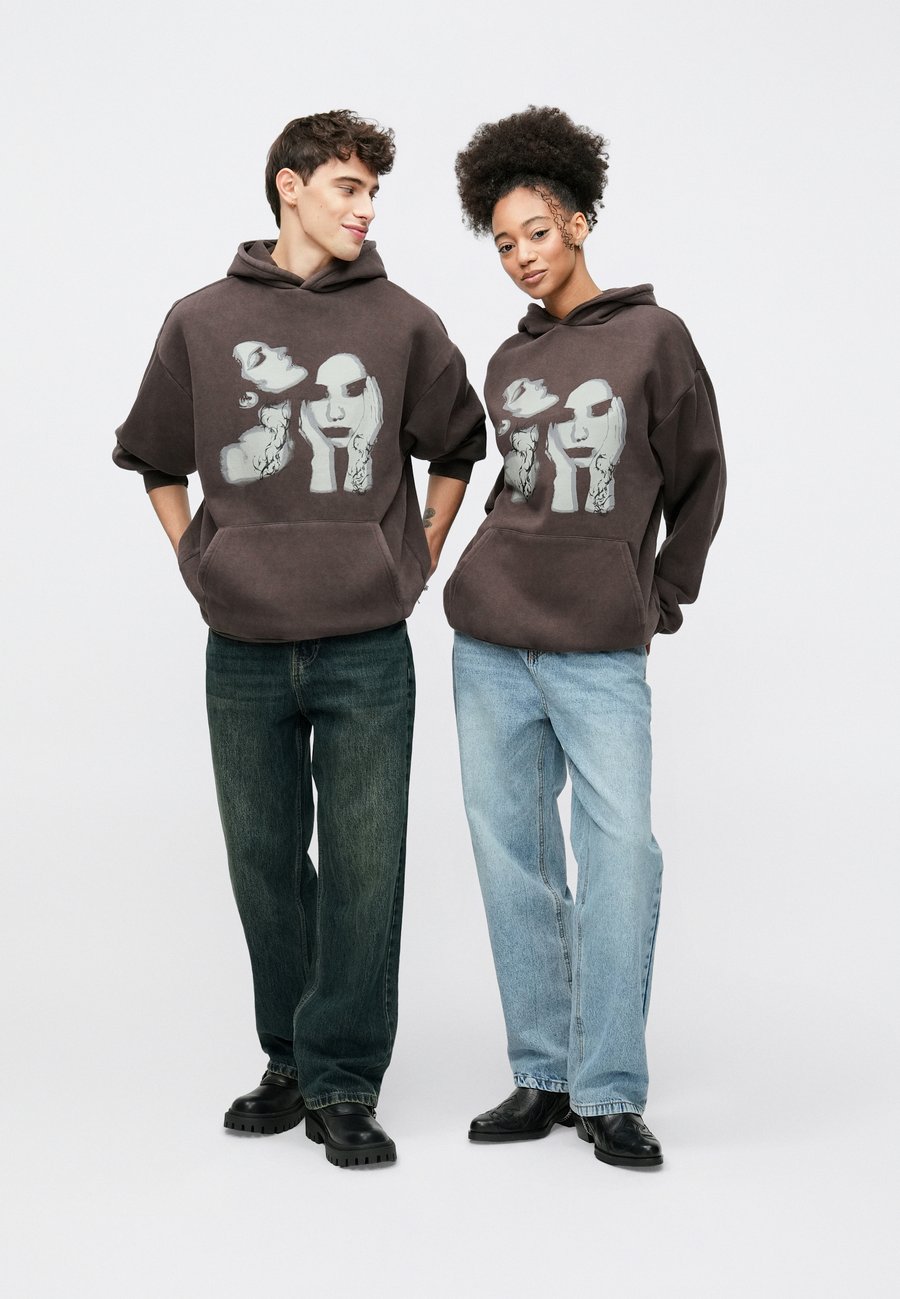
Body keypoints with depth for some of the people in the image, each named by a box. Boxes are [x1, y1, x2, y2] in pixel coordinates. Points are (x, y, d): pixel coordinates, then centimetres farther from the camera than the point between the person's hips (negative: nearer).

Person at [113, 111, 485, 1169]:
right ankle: (289, 1062, 27)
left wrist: (417, 561, 9)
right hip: (244, 653, 1)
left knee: (362, 866, 0)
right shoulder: (203, 322, 4)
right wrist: (195, 561, 9)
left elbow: (456, 449, 16)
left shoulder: (403, 324, 3)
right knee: (264, 863, 11)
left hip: (366, 652, -1)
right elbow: (155, 458, 17)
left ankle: (343, 1085, 11)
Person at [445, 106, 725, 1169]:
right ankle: (540, 1078, 14)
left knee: (622, 858, -10)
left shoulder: (652, 336, 2)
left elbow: (698, 482, 6)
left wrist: (660, 601, 6)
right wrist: (509, 575, 13)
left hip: (601, 652, -4)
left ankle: (609, 1093, 0)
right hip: (491, 643, 4)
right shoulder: (507, 364, 13)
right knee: (512, 861, 4)